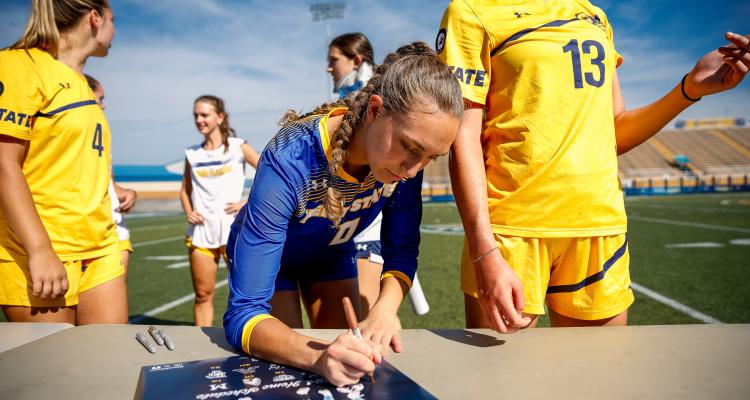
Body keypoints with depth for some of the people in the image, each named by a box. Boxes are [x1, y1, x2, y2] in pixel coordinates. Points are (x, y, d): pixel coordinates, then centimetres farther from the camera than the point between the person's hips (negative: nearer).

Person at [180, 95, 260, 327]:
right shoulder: (192, 154, 10)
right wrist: (188, 211, 1)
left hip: (233, 229, -3)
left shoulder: (237, 147, 0)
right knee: (203, 294, 8)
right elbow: (185, 190, 20)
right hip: (201, 231, 3)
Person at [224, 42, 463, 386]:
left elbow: (401, 252, -15)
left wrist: (384, 309, -35)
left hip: (332, 252, 4)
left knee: (351, 367, 9)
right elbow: (243, 313, -41)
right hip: (264, 253, -3)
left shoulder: (405, 158, -27)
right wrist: (316, 356, -59)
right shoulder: (290, 161, -41)